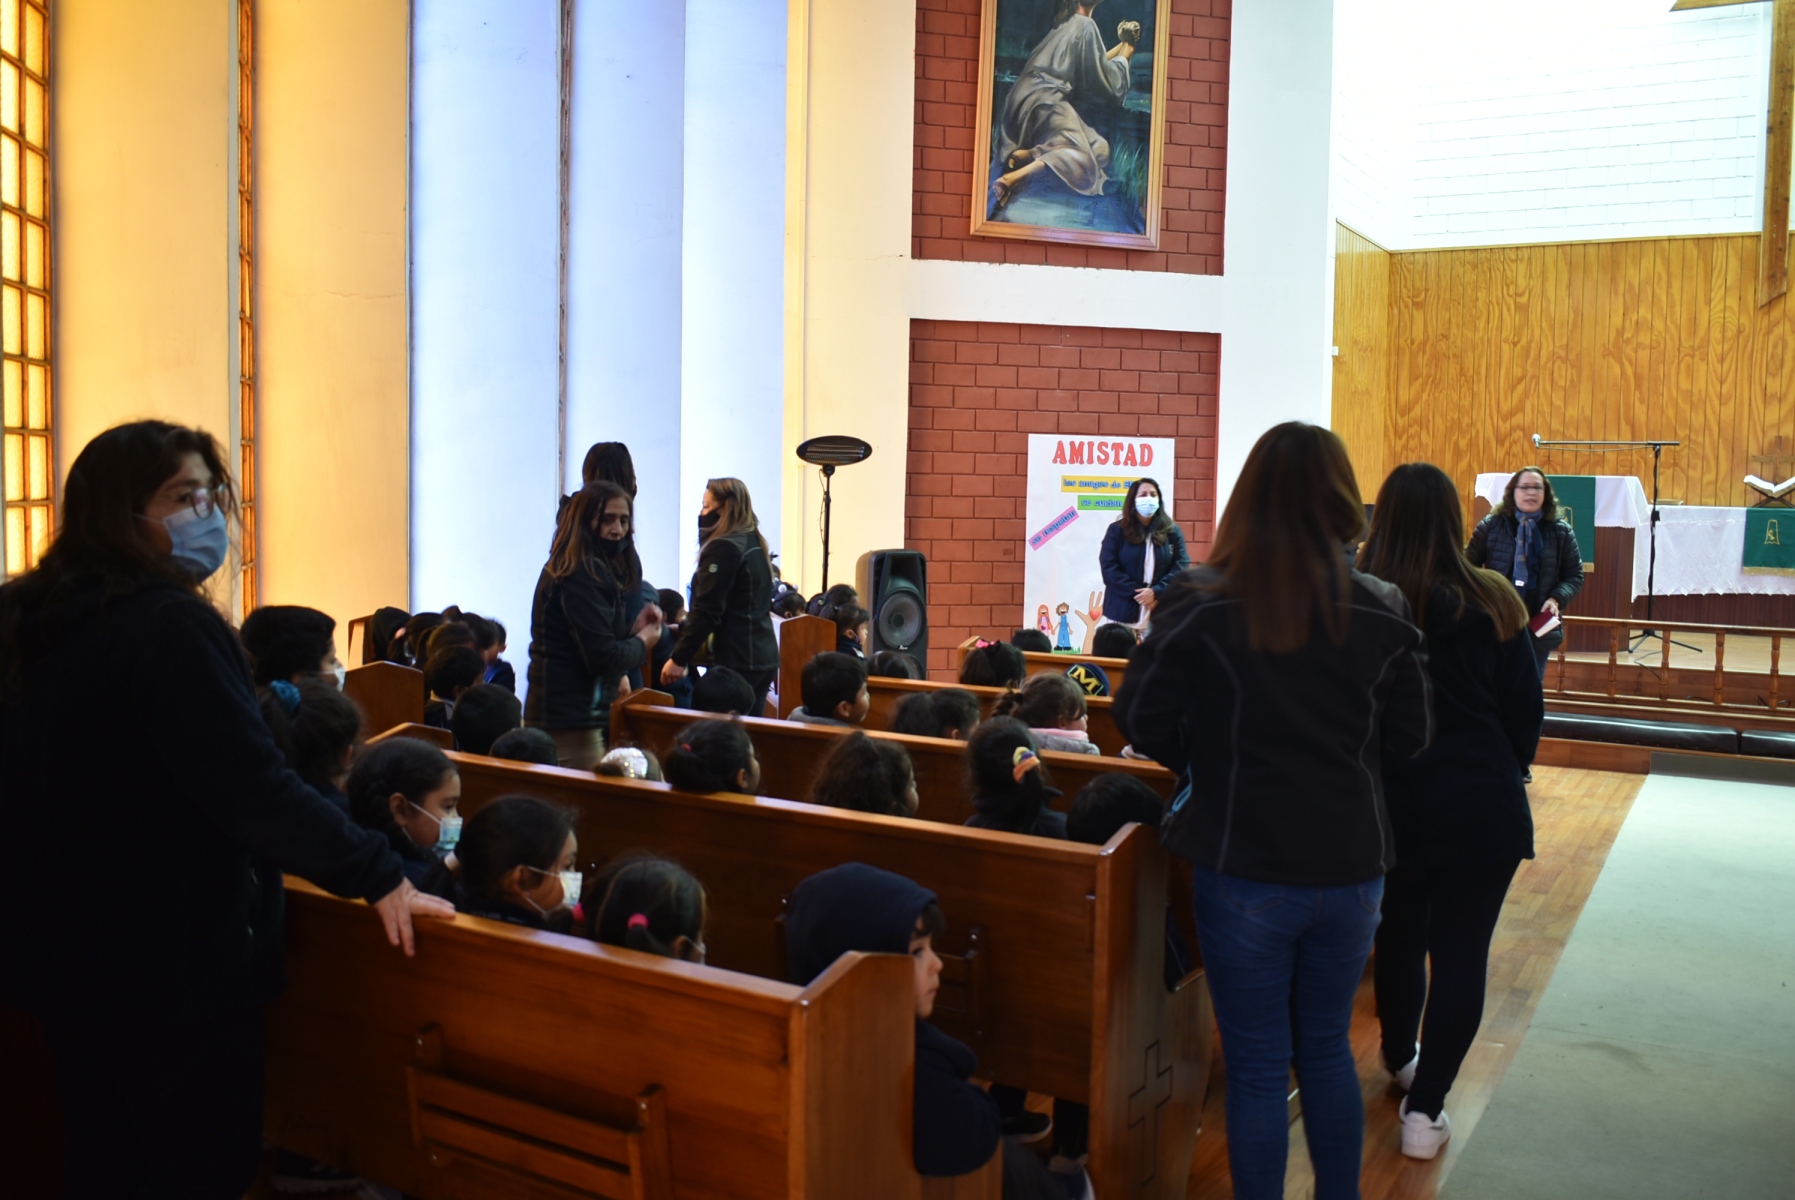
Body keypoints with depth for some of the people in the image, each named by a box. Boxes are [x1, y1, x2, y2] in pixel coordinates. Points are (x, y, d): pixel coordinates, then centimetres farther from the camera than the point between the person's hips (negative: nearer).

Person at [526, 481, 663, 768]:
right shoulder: (581, 576, -18)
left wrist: (634, 629, 0)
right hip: (570, 720, -10)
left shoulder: (599, 569, 13)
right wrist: (643, 641, -5)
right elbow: (604, 657, -22)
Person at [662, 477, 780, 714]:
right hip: (763, 656, 9)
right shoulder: (755, 543, 14)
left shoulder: (724, 547, -13)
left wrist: (679, 658, -14)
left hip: (737, 660, -9)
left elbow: (707, 610, -17)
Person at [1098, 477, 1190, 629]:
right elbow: (1109, 568, -3)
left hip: (1160, 614, 1)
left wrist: (1156, 591, -13)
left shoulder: (1172, 531, 8)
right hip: (1123, 612, -1)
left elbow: (1181, 565, 0)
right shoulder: (1116, 530, 4)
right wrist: (1136, 592, -12)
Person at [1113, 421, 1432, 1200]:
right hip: (1349, 865, 3)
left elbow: (1141, 720, -12)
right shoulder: (1382, 613, -5)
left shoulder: (1202, 603, -13)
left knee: (1256, 1064, 11)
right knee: (1326, 1048, 23)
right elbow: (1408, 739, 2)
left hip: (1243, 868, -3)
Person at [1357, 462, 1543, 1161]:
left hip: (1387, 801, 2)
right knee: (1461, 952, 7)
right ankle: (1424, 1108, 7)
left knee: (1398, 936, 21)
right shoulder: (1490, 602, -9)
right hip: (1480, 806, -2)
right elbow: (1525, 708, 0)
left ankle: (1399, 1059, 42)